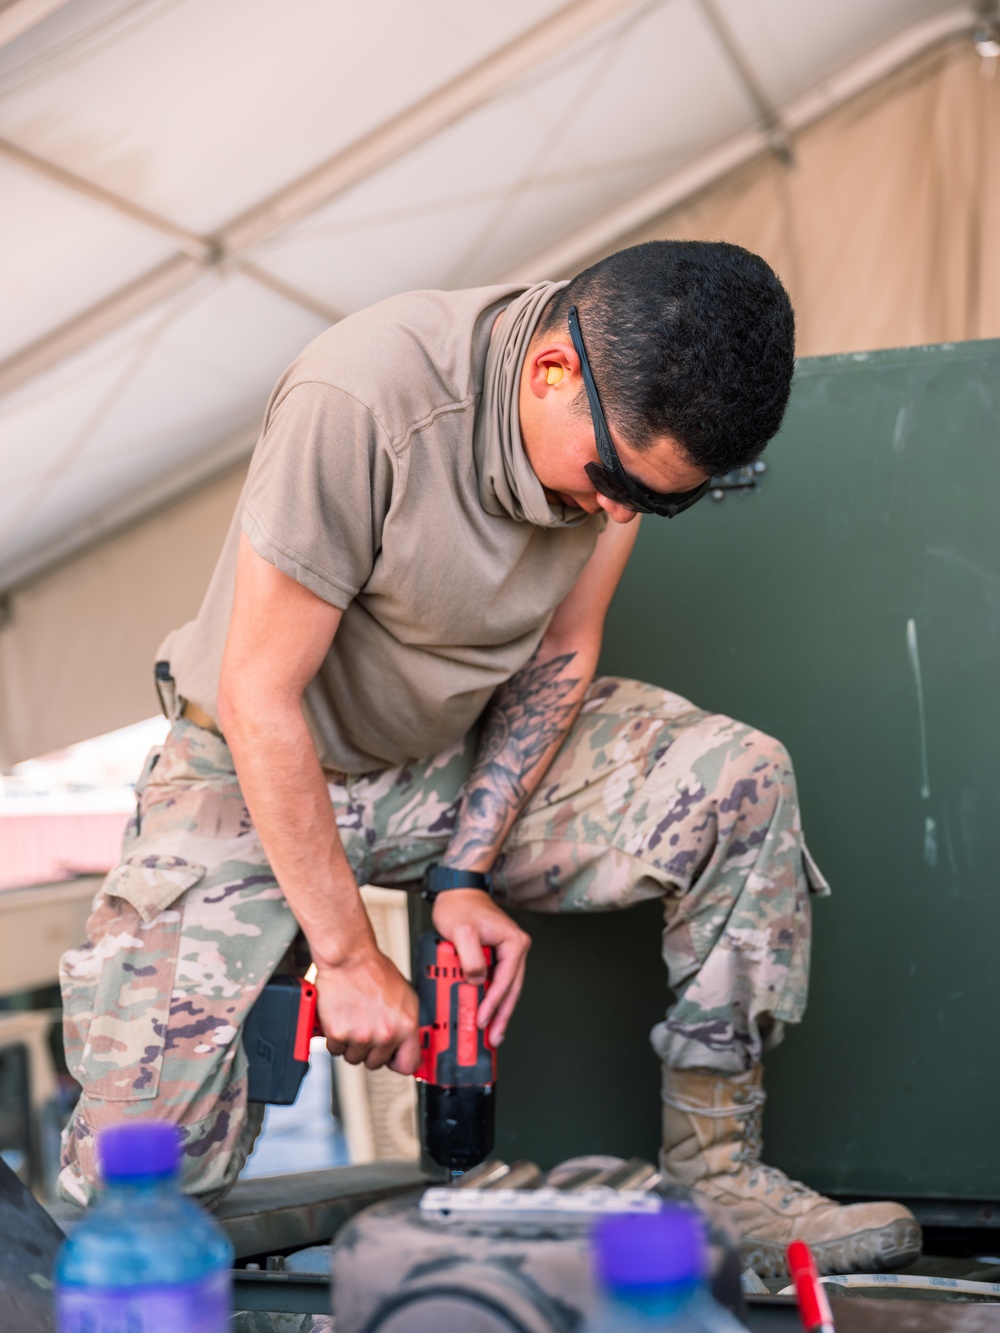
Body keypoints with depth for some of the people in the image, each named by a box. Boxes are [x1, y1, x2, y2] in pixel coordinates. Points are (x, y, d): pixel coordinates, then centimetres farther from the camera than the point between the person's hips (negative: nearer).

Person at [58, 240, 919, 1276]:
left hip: (461, 756, 5)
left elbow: (564, 649, -4)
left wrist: (468, 874, -14)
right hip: (258, 774, -5)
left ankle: (714, 1173, -9)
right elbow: (259, 698, -26)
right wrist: (348, 956, -22)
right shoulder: (358, 401, -33)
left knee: (739, 781, -20)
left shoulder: (637, 416, -15)